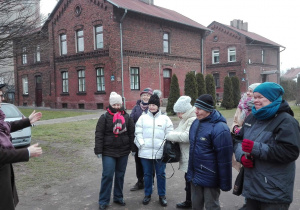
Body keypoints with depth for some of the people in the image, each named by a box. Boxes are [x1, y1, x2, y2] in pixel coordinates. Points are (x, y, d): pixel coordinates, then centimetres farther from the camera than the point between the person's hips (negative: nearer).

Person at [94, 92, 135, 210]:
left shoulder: (127, 117, 5)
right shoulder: (104, 117, -5)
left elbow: (131, 133, 8)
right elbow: (99, 134, -7)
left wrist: (133, 148, 6)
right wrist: (98, 150, -11)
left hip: (123, 152, 3)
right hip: (108, 152, -3)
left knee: (120, 175, 13)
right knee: (107, 175, -4)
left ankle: (118, 197, 28)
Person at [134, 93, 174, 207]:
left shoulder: (165, 118, 4)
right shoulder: (143, 117, 7)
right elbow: (138, 133, 3)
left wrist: (165, 146, -8)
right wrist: (141, 144, -8)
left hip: (160, 152, -1)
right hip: (145, 152, 1)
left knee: (161, 174, 8)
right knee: (147, 174, 13)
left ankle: (162, 195, 25)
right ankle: (147, 194, 29)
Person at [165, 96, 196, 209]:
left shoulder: (194, 120, -20)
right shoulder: (186, 119, 13)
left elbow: (187, 136, -28)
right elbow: (180, 133, 20)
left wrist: (170, 135, -17)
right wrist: (172, 136, 0)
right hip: (186, 156, 10)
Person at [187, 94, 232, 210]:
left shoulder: (219, 128, -21)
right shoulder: (196, 123, 3)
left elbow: (224, 158, -19)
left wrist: (225, 183, -15)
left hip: (210, 179, -7)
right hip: (195, 176, 7)